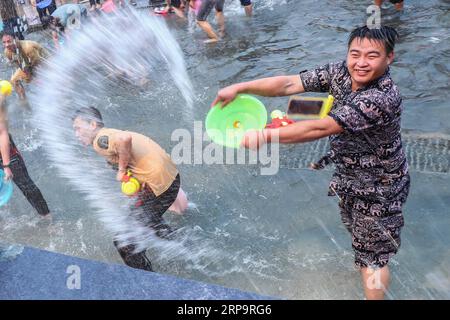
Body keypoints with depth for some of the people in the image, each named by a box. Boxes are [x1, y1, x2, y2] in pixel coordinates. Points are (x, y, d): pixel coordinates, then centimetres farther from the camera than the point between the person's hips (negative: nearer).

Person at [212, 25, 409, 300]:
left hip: (378, 186, -7)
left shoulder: (382, 98, -36)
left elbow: (320, 128, -40)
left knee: (372, 255, 8)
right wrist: (239, 88, -25)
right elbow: (288, 84, -17)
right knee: (355, 227, 31)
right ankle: (369, 259, 60)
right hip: (351, 172, 8)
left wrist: (265, 136, -39)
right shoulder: (340, 72, -13)